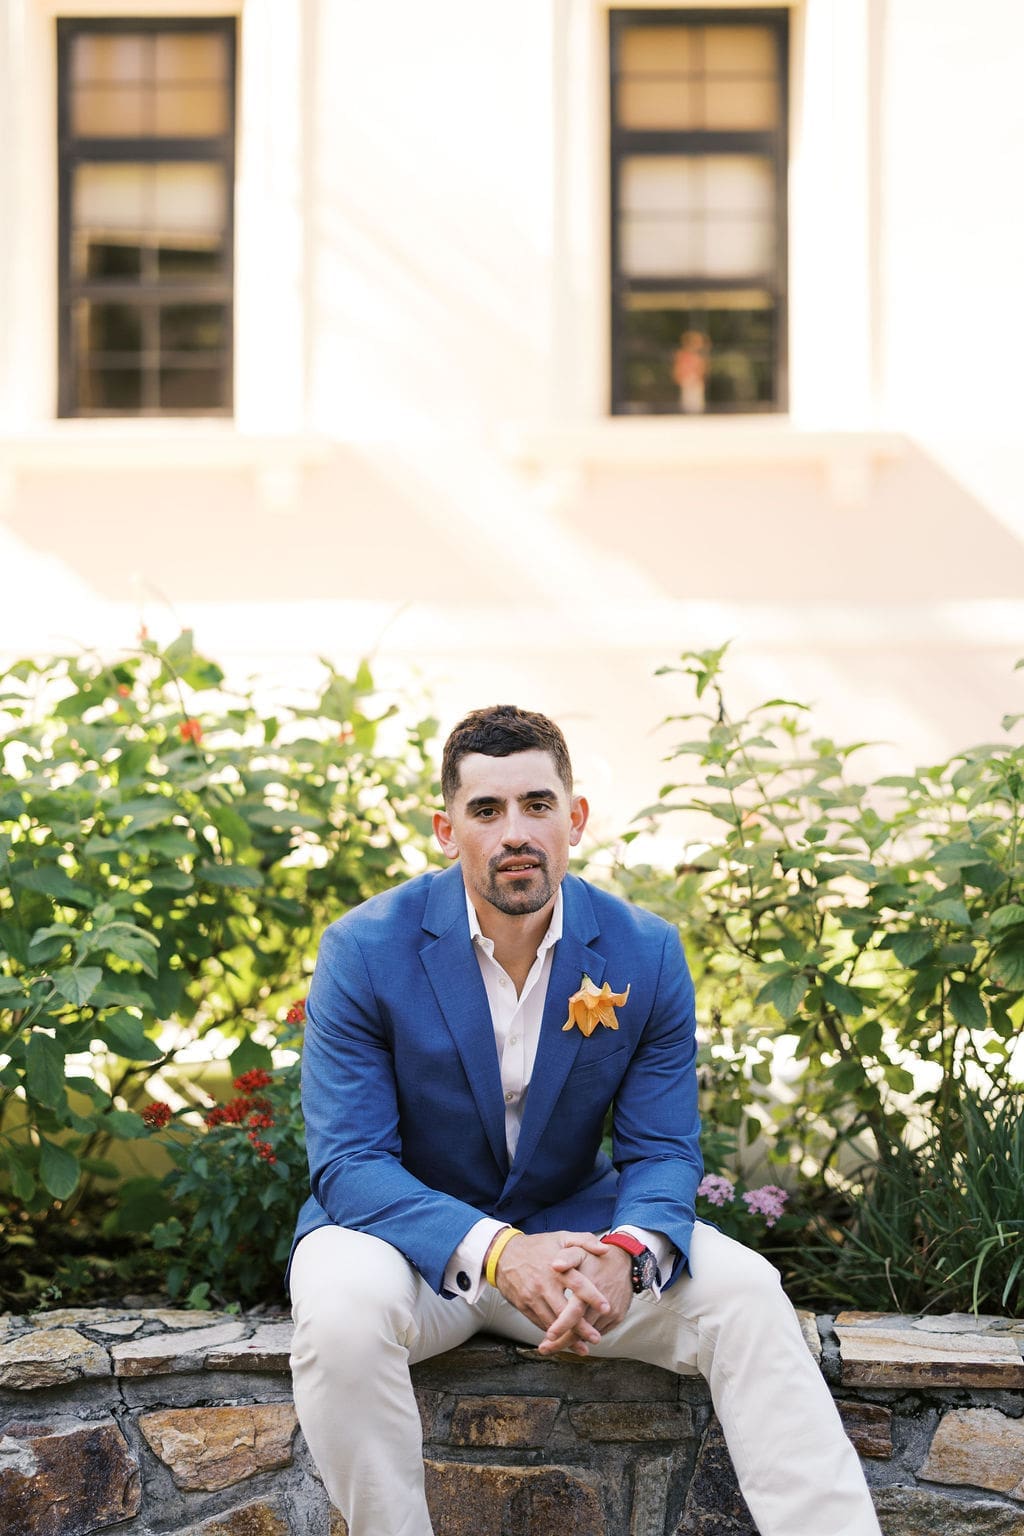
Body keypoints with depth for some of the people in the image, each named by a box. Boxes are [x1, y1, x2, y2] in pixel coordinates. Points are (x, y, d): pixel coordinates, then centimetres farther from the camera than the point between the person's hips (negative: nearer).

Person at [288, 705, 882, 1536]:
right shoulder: (365, 952, -14)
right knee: (341, 1310, -35)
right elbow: (348, 1160, -17)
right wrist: (495, 1251, -34)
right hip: (410, 1234, -2)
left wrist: (629, 1252, -29)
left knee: (744, 1292, -22)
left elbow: (661, 1150, -4)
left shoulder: (646, 956, -5)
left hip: (566, 1225, 2)